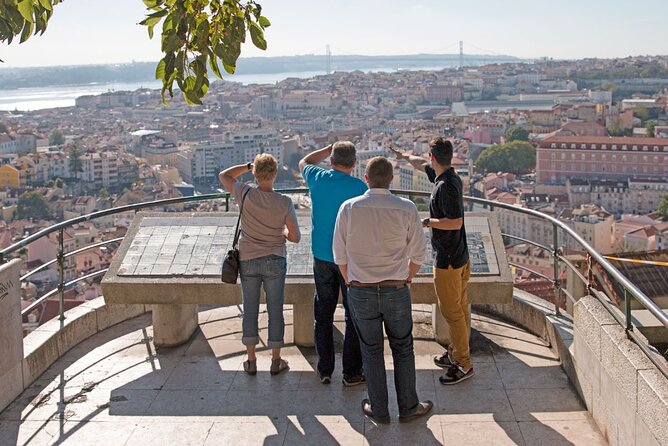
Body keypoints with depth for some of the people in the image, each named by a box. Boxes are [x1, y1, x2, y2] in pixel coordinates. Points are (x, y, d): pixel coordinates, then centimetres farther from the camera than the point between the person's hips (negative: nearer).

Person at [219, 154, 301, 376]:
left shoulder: (246, 195, -13)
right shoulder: (284, 203, -14)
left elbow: (223, 176, 6)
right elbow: (295, 237, -9)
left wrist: (249, 165, 5)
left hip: (248, 261, 1)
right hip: (275, 262, -1)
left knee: (250, 310, 11)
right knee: (275, 311, 9)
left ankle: (251, 361, 18)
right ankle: (276, 361, 17)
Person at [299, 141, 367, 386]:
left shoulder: (318, 179, -4)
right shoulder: (359, 187, -14)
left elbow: (304, 162, 20)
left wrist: (330, 148, 21)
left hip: (322, 257, 4)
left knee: (323, 314, 13)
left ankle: (325, 370, 20)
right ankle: (351, 372, 10)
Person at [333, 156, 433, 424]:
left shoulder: (349, 208, -7)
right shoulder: (406, 209, -8)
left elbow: (340, 254, 0)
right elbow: (418, 253, -1)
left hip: (360, 291, 1)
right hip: (396, 291, -1)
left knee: (371, 352, 14)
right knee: (402, 349, 15)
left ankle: (378, 410, 24)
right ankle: (408, 407, 25)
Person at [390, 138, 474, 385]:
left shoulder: (446, 186, -23)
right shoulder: (452, 178, 6)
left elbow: (455, 222, -28)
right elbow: (422, 165, 25)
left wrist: (428, 222, -17)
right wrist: (404, 156, 40)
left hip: (448, 260, -10)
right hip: (460, 255, 10)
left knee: (452, 311, -3)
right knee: (460, 307, 17)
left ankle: (463, 364, 4)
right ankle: (456, 353, 30)